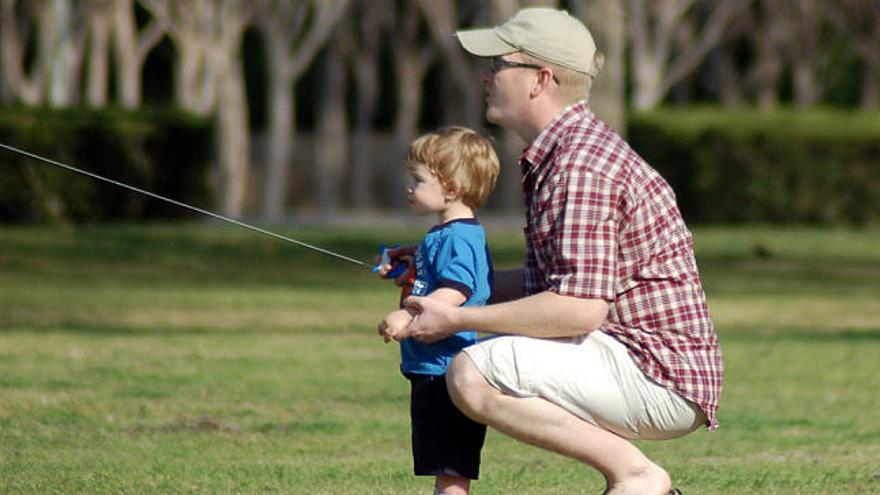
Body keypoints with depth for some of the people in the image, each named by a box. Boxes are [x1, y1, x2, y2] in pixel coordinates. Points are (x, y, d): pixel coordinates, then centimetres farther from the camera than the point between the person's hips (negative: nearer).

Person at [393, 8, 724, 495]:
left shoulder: (582, 165, -17)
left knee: (473, 376, -23)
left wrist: (458, 318, -18)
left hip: (660, 374, -11)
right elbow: (549, 282, 23)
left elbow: (580, 306, -25)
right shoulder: (559, 154, 17)